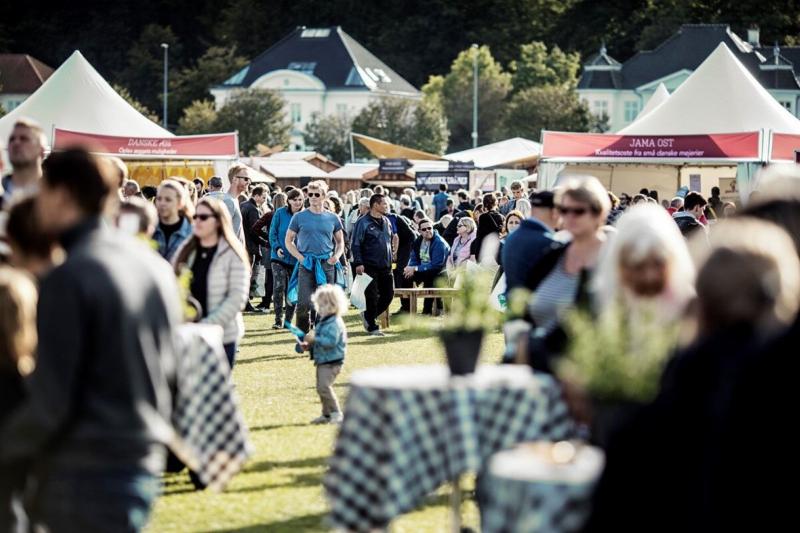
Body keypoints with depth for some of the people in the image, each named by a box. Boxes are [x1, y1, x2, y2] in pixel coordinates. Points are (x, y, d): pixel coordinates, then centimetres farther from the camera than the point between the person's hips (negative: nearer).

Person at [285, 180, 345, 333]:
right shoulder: (299, 217, 3)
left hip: (327, 265, 2)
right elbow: (289, 241, 8)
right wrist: (300, 257, -7)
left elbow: (340, 241, 18)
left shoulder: (332, 218, 9)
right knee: (304, 303, -11)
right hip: (306, 265, -2)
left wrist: (337, 255, -2)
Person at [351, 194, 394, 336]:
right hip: (369, 267, -7)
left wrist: (390, 260, 19)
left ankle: (368, 316, 24)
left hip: (385, 267, 7)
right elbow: (355, 244, -11)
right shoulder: (363, 222, -9)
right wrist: (358, 263, -17)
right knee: (372, 297, -4)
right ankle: (372, 327, 8)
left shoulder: (387, 222, 12)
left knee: (388, 294, 5)